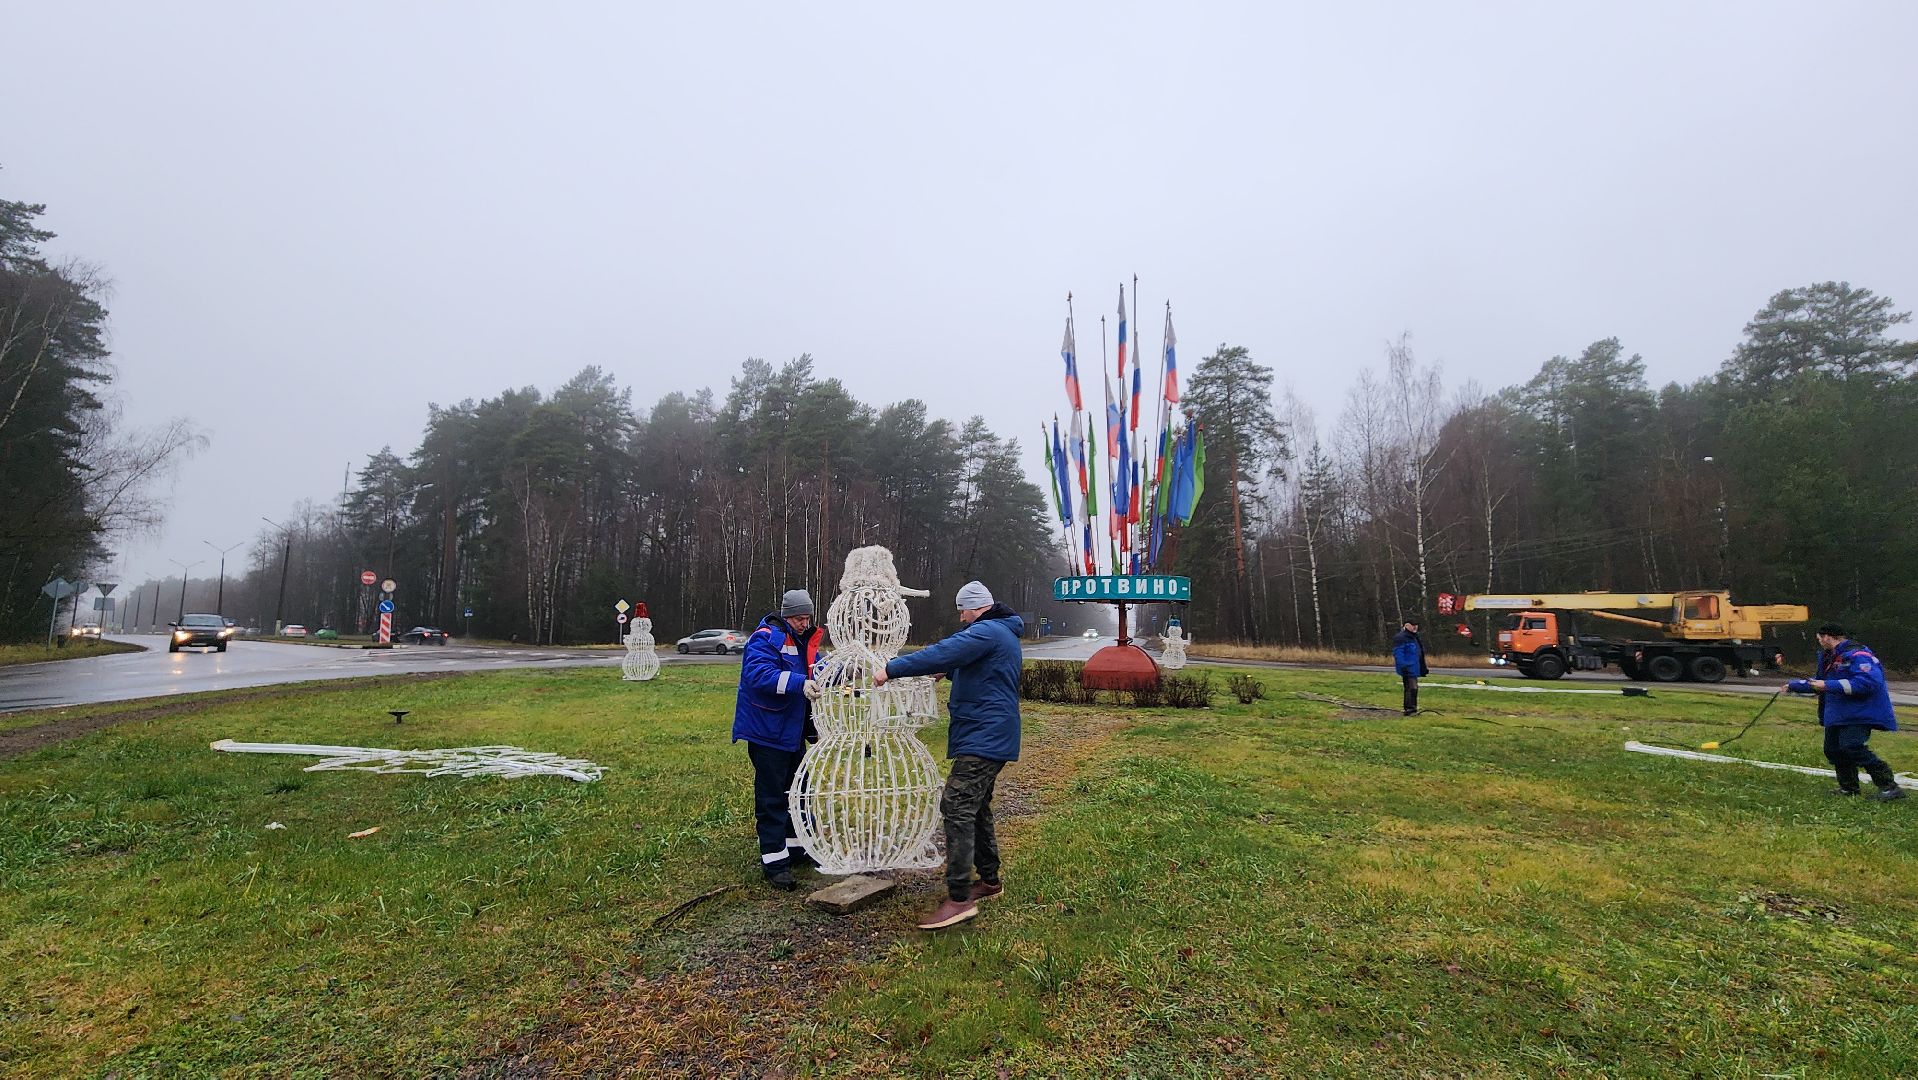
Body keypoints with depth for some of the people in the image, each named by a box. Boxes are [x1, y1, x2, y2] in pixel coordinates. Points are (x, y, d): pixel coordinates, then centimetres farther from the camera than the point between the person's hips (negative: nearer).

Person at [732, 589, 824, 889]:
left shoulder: (805, 642, 10)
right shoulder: (765, 639, -18)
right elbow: (759, 675, -32)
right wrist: (800, 683, -42)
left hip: (793, 732, 9)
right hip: (767, 732, -9)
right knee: (772, 798, -2)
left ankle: (797, 848, 33)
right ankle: (774, 862, 7)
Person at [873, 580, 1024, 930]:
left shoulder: (987, 632, -16)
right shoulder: (1003, 634, 19)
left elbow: (941, 653, -26)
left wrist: (891, 669, -23)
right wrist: (949, 670, 32)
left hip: (983, 738, -11)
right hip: (991, 737, 11)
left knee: (957, 807, -14)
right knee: (976, 808, 19)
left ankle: (959, 899, -13)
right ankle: (989, 880, 30)